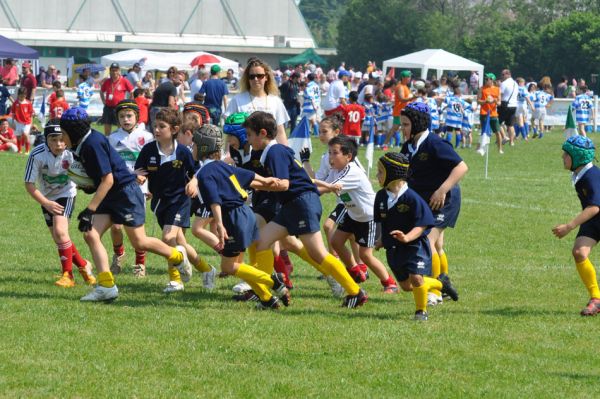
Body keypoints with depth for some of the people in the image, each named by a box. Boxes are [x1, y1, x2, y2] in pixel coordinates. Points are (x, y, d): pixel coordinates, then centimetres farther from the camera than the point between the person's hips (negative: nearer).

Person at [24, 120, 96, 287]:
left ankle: (67, 275, -10)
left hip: (66, 194, -2)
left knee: (60, 231, -21)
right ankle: (83, 266, 28)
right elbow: (29, 184, -17)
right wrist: (46, 203, -23)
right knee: (59, 239, 6)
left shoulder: (71, 153, -25)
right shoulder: (37, 155, -25)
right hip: (47, 198, 2)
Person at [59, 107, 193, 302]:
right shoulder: (82, 145, 7)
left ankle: (177, 256, 25)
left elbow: (108, 180, -23)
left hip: (126, 192, -9)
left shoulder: (94, 143, -22)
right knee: (90, 234, -6)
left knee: (139, 242, -2)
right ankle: (106, 286, -8)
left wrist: (90, 210, -23)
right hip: (110, 196, 9)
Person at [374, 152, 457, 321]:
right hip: (393, 248, 7)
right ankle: (440, 283, 33)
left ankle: (421, 310, 4)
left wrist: (407, 237, -33)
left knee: (416, 278, -19)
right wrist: (382, 239, 12)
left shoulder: (412, 198, -20)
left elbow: (421, 225, -20)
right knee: (406, 285, 12)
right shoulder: (381, 196, 0)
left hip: (414, 245, -7)